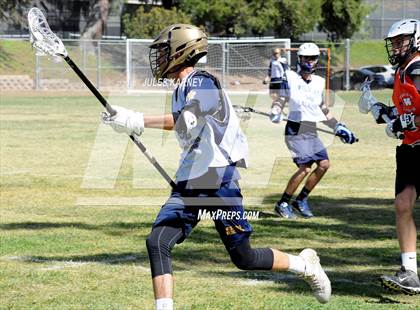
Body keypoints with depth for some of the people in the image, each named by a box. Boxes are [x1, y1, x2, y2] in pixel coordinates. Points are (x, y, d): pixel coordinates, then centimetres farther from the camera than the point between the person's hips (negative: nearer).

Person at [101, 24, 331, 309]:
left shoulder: (202, 83, -13)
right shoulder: (181, 90, 15)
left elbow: (184, 120, -30)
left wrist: (137, 122, -34)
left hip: (220, 181, -8)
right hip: (189, 186, 8)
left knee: (244, 259, 2)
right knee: (157, 243, -12)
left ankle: (305, 265, 25)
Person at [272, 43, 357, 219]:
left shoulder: (319, 82, 11)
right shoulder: (290, 77, -4)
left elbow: (323, 111, 19)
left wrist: (338, 128, 16)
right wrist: (276, 113, -21)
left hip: (311, 132, 6)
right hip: (295, 130, -6)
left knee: (324, 164, -4)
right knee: (305, 168, -16)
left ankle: (301, 200, 11)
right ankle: (283, 204, -4)